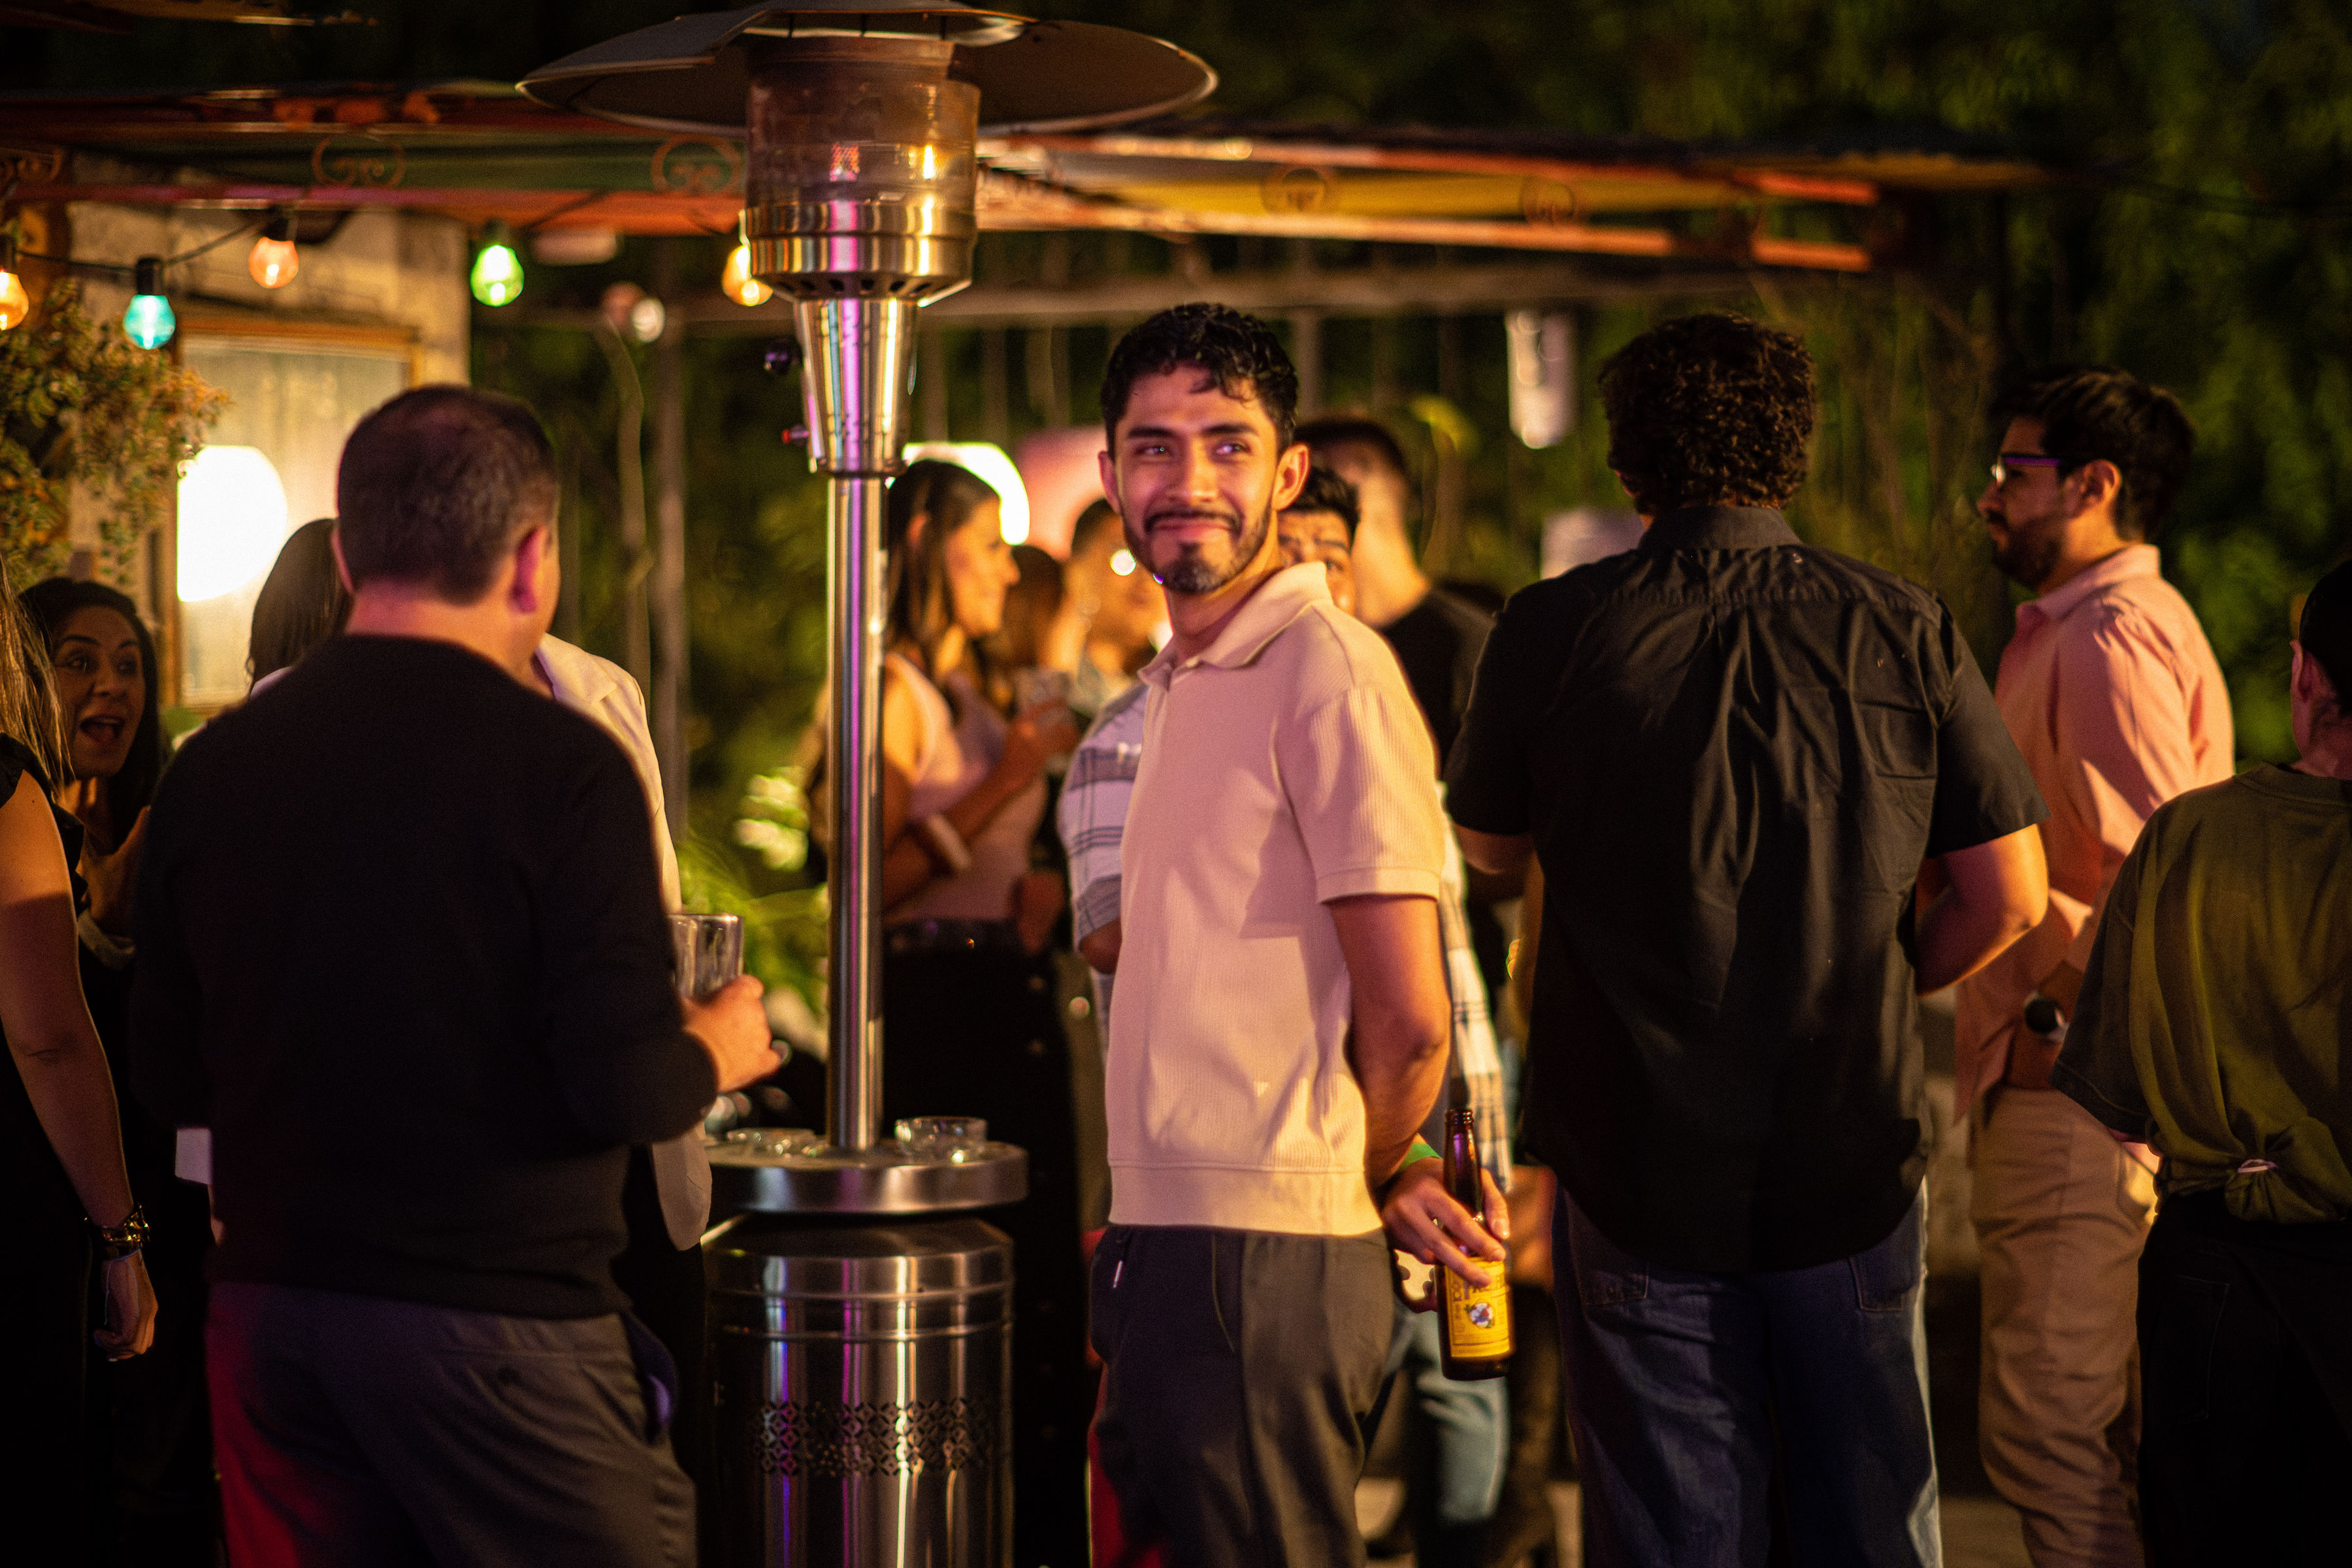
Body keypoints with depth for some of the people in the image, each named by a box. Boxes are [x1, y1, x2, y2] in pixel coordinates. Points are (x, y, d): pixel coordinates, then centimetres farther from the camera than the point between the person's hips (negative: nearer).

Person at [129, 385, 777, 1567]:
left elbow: (170, 1082, 8)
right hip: (496, 1316, -5)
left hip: (266, 1319, 5)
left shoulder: (215, 767, 3)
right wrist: (714, 1051, 6)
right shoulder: (560, 769, -12)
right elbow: (627, 1087, -16)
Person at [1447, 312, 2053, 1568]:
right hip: (1855, 1171, 1)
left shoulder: (1552, 632, -6)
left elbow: (1488, 846, 12)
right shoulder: (1903, 630, -5)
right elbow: (2007, 897, -1)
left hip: (1638, 1184, -1)